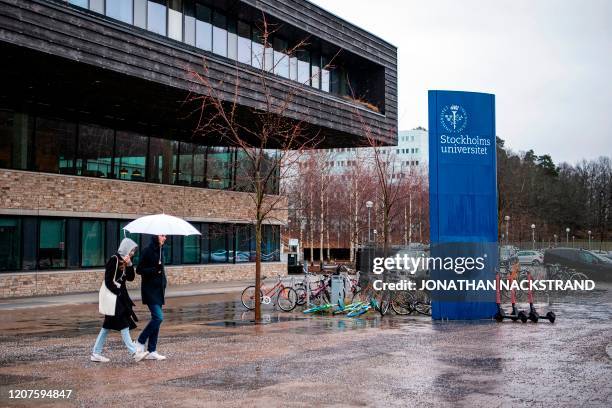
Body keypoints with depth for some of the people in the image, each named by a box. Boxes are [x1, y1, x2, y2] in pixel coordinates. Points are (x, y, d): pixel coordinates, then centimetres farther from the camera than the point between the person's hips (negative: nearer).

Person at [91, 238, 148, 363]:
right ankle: (135, 352, -7)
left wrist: (129, 264, -5)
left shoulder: (124, 261, 11)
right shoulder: (114, 260, -15)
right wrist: (118, 293, -14)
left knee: (108, 326, 10)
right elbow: (108, 281, -17)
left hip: (120, 295, 9)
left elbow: (130, 278, 8)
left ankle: (96, 353, 15)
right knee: (124, 324, -8)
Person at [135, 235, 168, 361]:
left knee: (156, 319, 7)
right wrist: (155, 270, -23)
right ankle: (140, 342, 1)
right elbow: (139, 270, -13)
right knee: (158, 317, -15)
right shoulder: (148, 251, -12)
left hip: (159, 289, 8)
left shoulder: (160, 251, 12)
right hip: (150, 290, -8)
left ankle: (152, 351, 11)